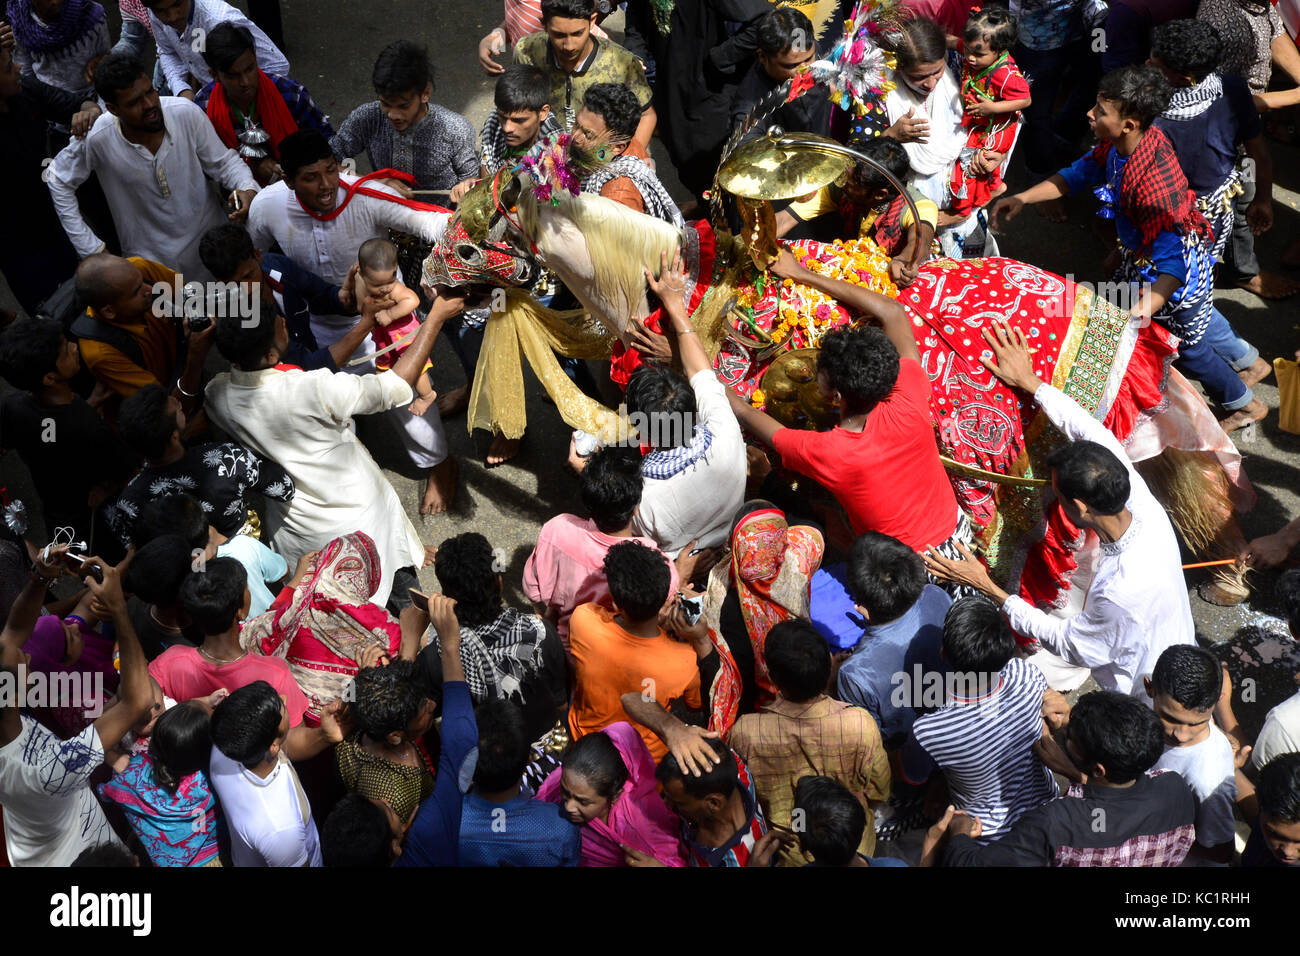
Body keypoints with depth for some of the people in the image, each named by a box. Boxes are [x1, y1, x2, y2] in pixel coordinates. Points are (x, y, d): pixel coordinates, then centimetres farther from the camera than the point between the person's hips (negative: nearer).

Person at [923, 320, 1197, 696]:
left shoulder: (1121, 592, -39)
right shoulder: (1144, 508, -19)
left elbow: (1067, 644, -21)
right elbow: (1094, 433, -6)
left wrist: (987, 587, -18)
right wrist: (1029, 380, 2)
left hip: (1142, 703, -7)